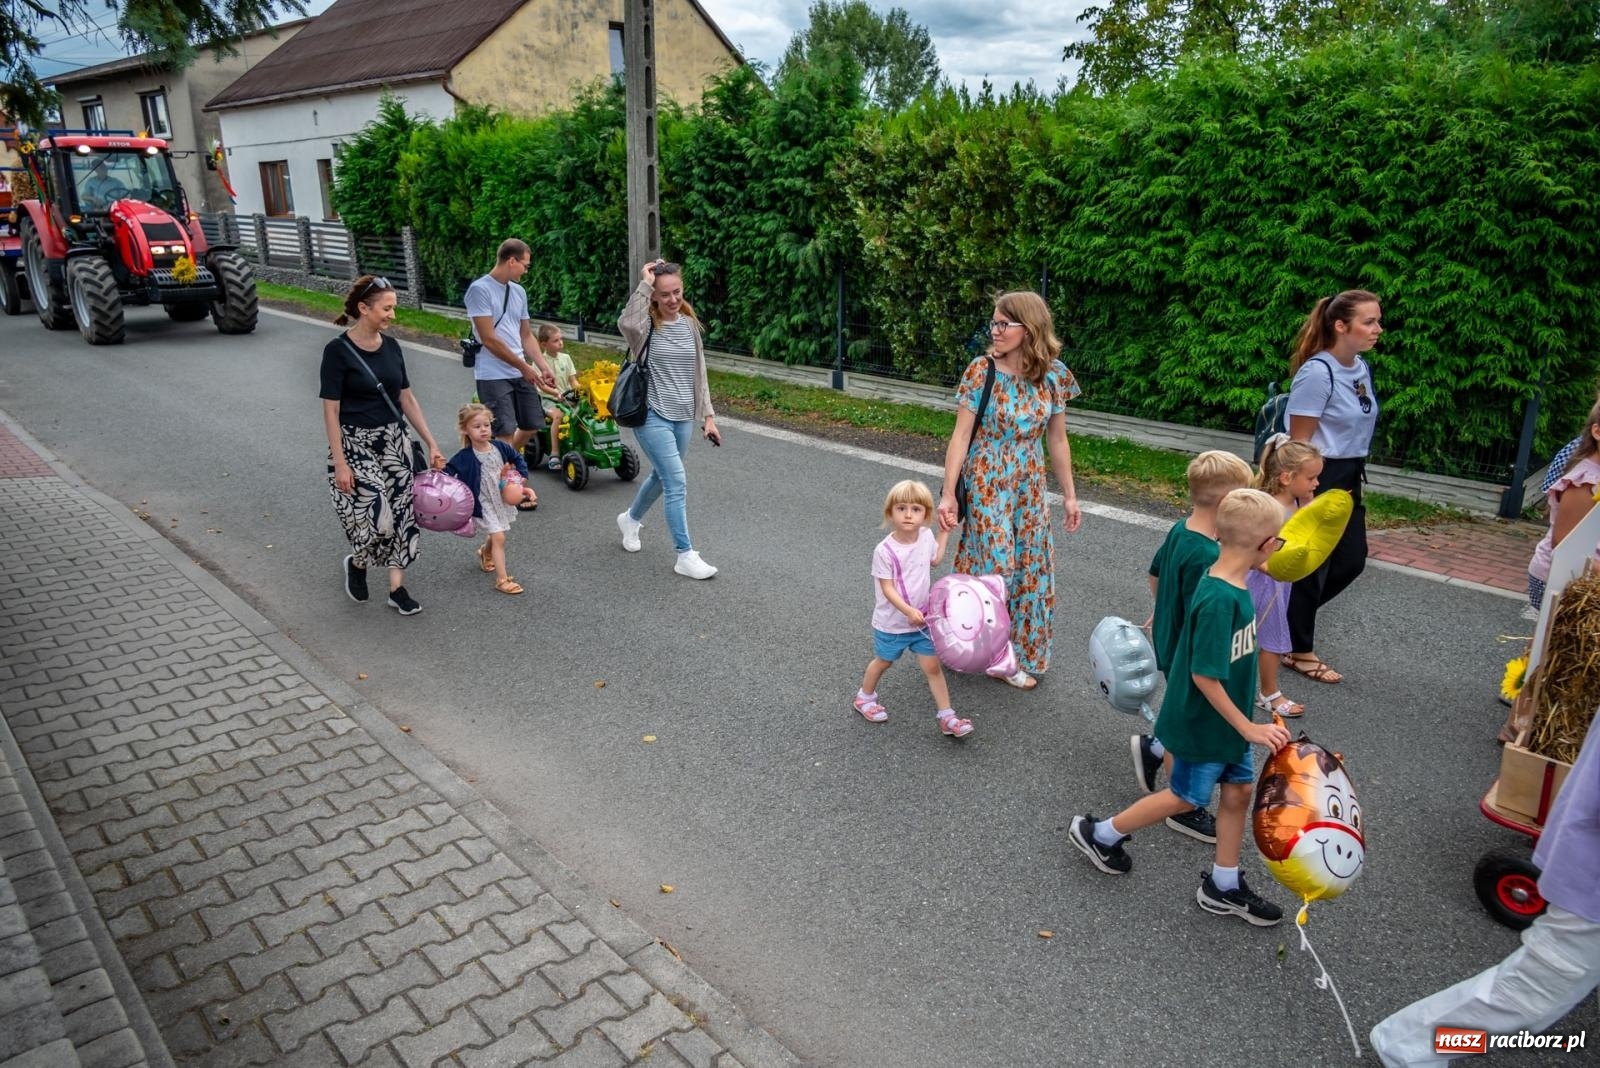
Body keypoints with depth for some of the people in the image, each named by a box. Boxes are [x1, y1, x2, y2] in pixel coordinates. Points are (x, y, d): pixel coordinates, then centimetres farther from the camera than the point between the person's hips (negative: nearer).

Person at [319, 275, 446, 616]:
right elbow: (331, 410, -13)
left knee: (400, 514, 5)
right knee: (377, 517, -10)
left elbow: (407, 398, 9)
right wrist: (339, 463, -16)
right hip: (355, 444, -6)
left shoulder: (391, 346, 4)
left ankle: (397, 587, 16)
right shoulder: (338, 351, -13)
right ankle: (356, 564, 23)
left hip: (393, 441, 6)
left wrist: (431, 443, 6)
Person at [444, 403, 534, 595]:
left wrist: (521, 477, 1)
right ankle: (502, 579, -6)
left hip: (502, 498, 6)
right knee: (499, 537, -13)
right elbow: (448, 471, -17)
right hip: (483, 503, -6)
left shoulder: (499, 447, -4)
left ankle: (485, 552, 58)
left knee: (495, 535, 24)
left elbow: (517, 458, 11)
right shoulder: (465, 457, -18)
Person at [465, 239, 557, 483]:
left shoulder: (519, 292, 13)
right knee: (506, 433, -9)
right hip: (493, 376, -8)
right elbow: (489, 339, -15)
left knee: (532, 425, 13)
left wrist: (544, 367, 4)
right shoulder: (480, 289, -11)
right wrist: (525, 367, -11)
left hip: (521, 373, 8)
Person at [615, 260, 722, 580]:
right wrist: (644, 284, -27)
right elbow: (626, 324, -37)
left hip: (683, 417, 6)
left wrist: (708, 415, 8)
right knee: (677, 483, -11)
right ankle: (686, 556, -2)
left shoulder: (690, 324, 5)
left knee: (662, 477, 22)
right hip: (652, 415, -6)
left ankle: (630, 519, 49)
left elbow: (699, 373, 11)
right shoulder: (647, 324, -11)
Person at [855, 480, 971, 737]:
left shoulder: (926, 536, -8)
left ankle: (947, 718, 12)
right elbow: (887, 589, -23)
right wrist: (909, 611, -34)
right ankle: (865, 697, 45)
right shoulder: (884, 551, -25)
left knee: (932, 666, 4)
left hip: (921, 619, 4)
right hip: (892, 622, -3)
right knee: (883, 662, 19)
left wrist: (944, 533, 10)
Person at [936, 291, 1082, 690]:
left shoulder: (1054, 375, -2)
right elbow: (961, 435, -11)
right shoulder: (981, 371, -11)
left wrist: (1069, 494, 9)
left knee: (1030, 568, 10)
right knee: (993, 565, 1)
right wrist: (948, 493, -14)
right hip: (986, 484, -4)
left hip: (1029, 486, 4)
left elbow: (1057, 440, 6)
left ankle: (1013, 654, 27)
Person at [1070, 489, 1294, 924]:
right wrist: (1249, 729, -21)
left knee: (1239, 790, 16)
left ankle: (1224, 885, 32)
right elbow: (1205, 676, -30)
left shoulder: (1231, 585, -4)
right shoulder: (1220, 600, -32)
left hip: (1225, 720, 8)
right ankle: (1099, 834, 28)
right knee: (1185, 798, 11)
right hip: (1202, 724, -8)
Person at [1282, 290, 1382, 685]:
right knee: (1311, 564, 3)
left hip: (1348, 478, 9)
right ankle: (1298, 650, 20)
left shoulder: (1361, 368, 7)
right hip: (1317, 478, -9)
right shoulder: (1318, 372, -19)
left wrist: (1351, 479, 20)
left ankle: (1290, 614, 34)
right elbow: (1299, 442, -18)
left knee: (1351, 560, 14)